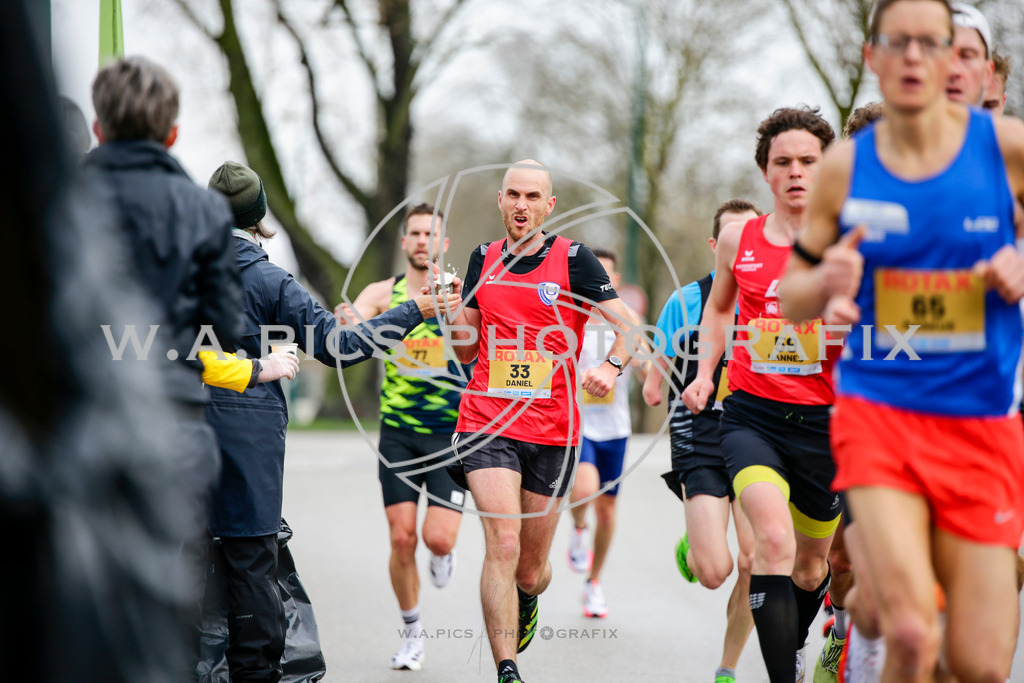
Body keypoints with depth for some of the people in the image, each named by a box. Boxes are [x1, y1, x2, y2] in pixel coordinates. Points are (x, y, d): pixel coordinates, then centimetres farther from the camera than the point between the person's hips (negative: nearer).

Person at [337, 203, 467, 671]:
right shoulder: (383, 293, 1)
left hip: (452, 433, -1)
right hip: (398, 432, 1)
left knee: (438, 538, -11)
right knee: (402, 538, -1)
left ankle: (444, 556, 27)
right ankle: (413, 632, 19)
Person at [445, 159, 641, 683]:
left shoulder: (573, 259, -2)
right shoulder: (484, 259, 9)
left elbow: (628, 326, -4)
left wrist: (610, 367, -24)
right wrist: (454, 321, -5)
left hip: (553, 429, -1)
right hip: (487, 423, 1)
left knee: (530, 569, 9)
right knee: (502, 544, -18)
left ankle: (527, 602, 46)